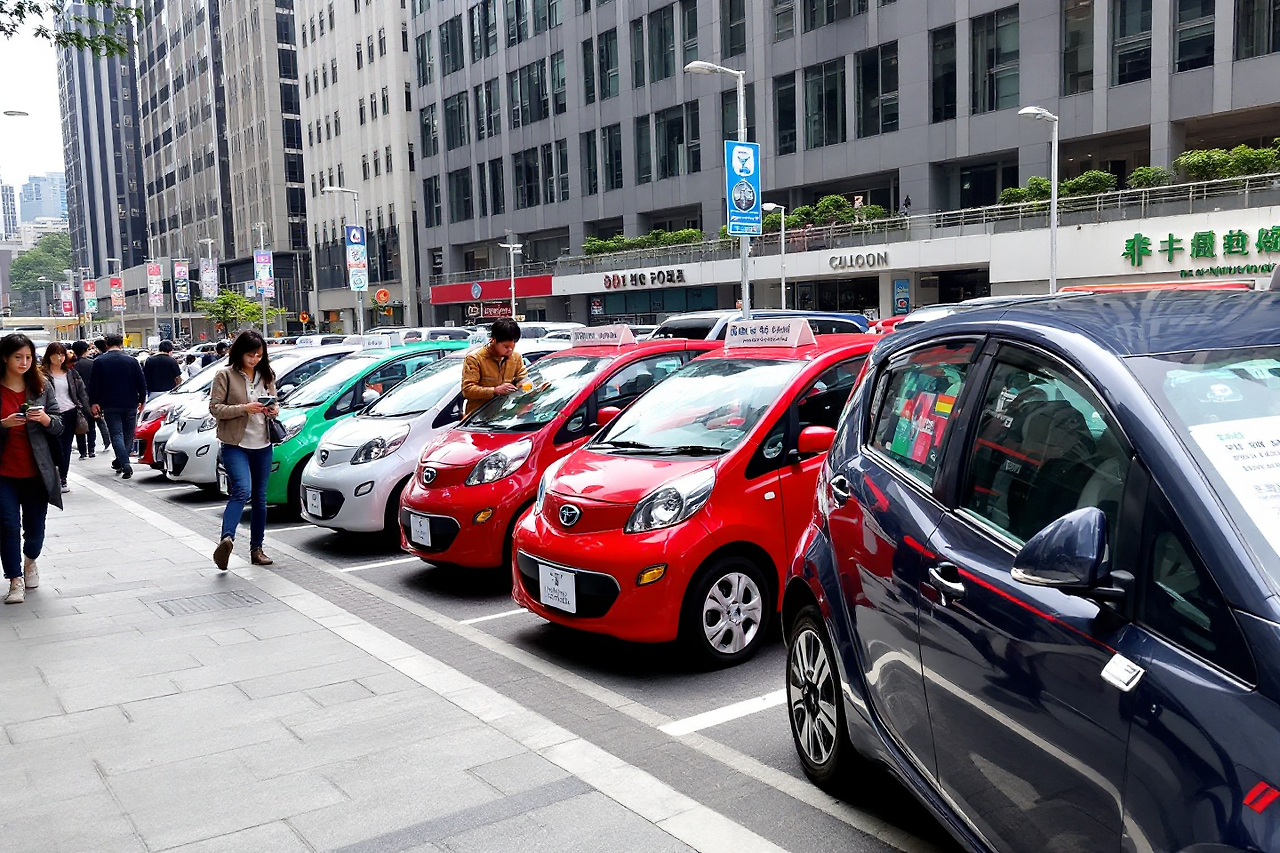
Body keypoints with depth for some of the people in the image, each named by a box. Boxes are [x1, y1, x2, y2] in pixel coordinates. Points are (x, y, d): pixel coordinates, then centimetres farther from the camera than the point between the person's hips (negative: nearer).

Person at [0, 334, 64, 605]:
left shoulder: (41, 386, 3)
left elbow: (59, 427, 3)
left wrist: (45, 419, -17)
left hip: (36, 471, 2)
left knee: (35, 526, 9)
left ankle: (30, 560, 38)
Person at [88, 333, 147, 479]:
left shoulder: (99, 362, -3)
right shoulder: (132, 361, 0)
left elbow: (94, 384, -3)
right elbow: (141, 383, 2)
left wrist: (94, 402, 6)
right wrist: (141, 401, 13)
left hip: (110, 405, -1)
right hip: (130, 405, 1)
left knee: (116, 435, -3)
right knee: (128, 434, 14)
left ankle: (125, 465, -16)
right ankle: (120, 461, 21)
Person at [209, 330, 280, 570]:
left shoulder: (266, 375, 12)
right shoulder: (225, 375, -4)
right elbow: (214, 408, -8)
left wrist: (274, 410, -2)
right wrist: (244, 409, -21)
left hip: (262, 445, 5)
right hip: (235, 445, -5)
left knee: (260, 498, 10)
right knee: (242, 490, -26)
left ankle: (256, 548, 19)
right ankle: (227, 539, -35)